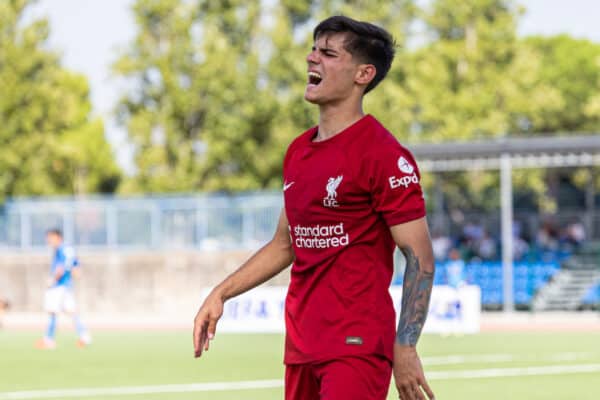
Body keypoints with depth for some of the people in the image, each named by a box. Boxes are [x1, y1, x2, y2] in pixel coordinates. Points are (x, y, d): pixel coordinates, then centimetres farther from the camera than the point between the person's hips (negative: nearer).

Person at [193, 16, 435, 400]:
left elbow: (420, 258, -13)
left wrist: (405, 348, -19)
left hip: (358, 346, -8)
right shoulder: (298, 151, 14)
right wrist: (221, 294, 16)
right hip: (302, 346, 8)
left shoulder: (384, 154, -10)